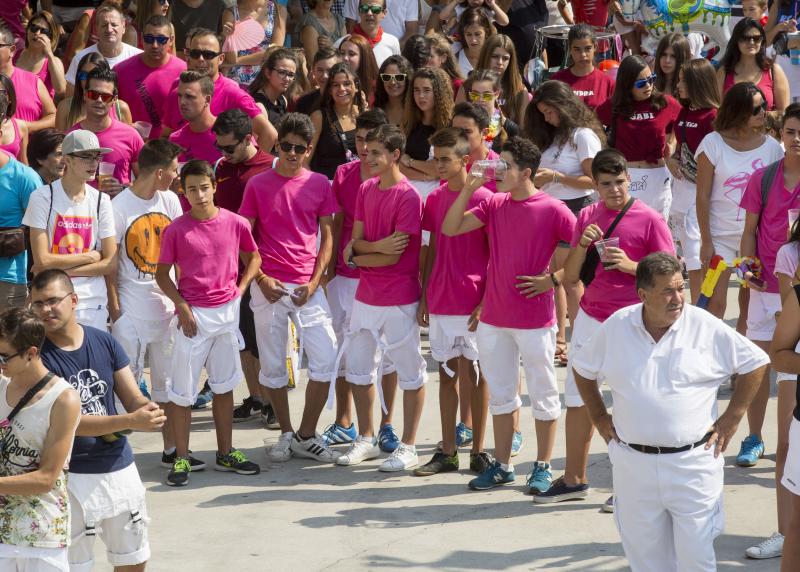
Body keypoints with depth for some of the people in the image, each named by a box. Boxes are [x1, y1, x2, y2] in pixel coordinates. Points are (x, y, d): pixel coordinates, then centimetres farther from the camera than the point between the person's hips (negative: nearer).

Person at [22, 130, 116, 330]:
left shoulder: (101, 201, 4)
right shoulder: (43, 197, -5)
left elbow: (110, 263, 1)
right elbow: (42, 261, -12)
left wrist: (60, 269, -8)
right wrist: (90, 256, -5)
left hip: (93, 304, 3)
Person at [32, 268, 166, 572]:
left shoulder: (104, 342, 0)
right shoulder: (38, 355, -14)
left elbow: (133, 398, 3)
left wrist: (149, 411, -22)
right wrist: (131, 421, -28)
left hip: (120, 466, 4)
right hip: (73, 476, -4)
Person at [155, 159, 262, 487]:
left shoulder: (235, 224, -2)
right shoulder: (176, 229, -8)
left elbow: (253, 257, 14)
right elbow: (162, 273, 0)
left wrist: (240, 289, 2)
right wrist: (181, 305, -11)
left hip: (227, 311, 3)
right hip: (193, 314, -3)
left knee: (224, 385, 13)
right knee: (182, 390, -1)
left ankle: (225, 454, 23)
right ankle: (182, 459, 8)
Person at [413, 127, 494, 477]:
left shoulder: (484, 199, -8)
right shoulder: (435, 199, 8)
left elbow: (496, 256, -7)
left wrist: (486, 302, -12)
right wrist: (423, 298, 10)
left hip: (472, 302, -5)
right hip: (440, 301, 5)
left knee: (473, 373, 2)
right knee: (447, 373, 10)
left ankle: (478, 450, 10)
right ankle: (447, 452, 15)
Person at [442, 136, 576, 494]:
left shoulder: (553, 210, -10)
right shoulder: (493, 205, 5)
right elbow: (450, 228, 1)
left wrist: (552, 280, -13)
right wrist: (469, 188, -6)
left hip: (535, 320, -5)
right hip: (493, 317, 5)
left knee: (543, 394, 6)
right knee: (500, 393, 13)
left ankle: (543, 467, 16)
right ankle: (502, 466, 23)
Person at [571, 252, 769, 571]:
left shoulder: (706, 327, -7)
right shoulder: (615, 327, 0)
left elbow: (755, 363, 2)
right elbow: (583, 369, 16)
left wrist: (732, 418, 0)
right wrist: (599, 417, 12)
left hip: (692, 462, -2)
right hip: (634, 464, 2)